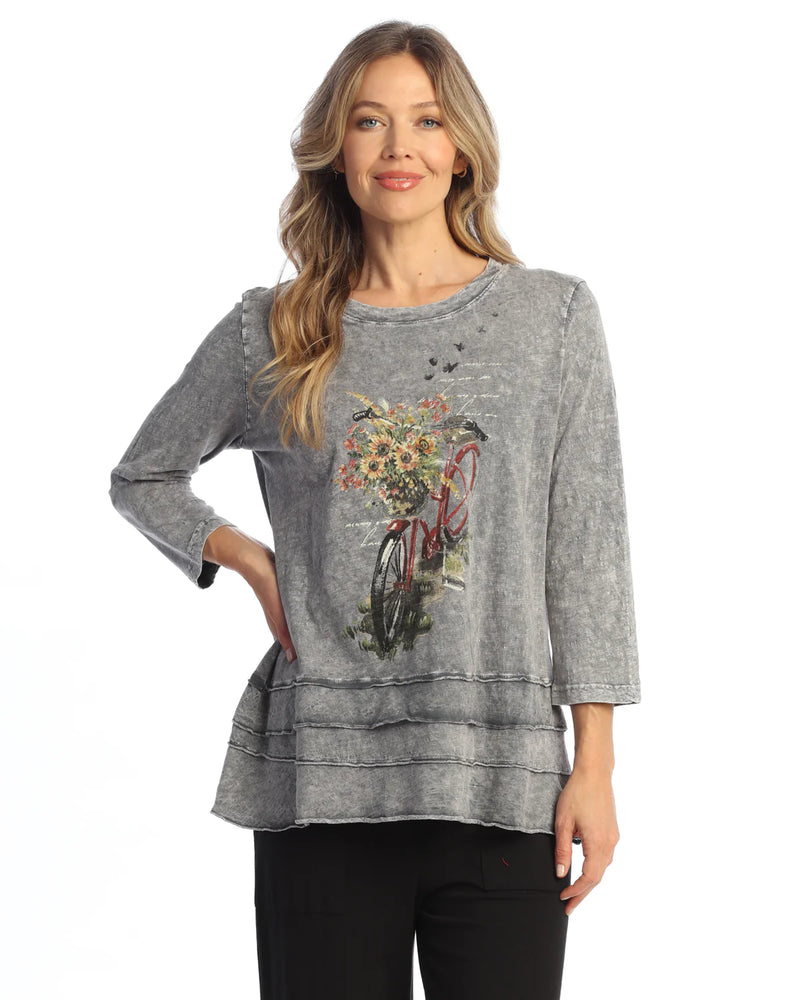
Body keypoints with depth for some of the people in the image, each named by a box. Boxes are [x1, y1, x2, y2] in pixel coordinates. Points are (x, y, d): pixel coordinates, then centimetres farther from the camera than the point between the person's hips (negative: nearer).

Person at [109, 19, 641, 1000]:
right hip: (322, 784, 1)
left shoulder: (554, 317, 4)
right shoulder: (269, 334, 6)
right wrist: (250, 560, 2)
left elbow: (587, 549, 3)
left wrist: (595, 764, -1)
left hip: (502, 781, 0)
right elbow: (142, 477, 20)